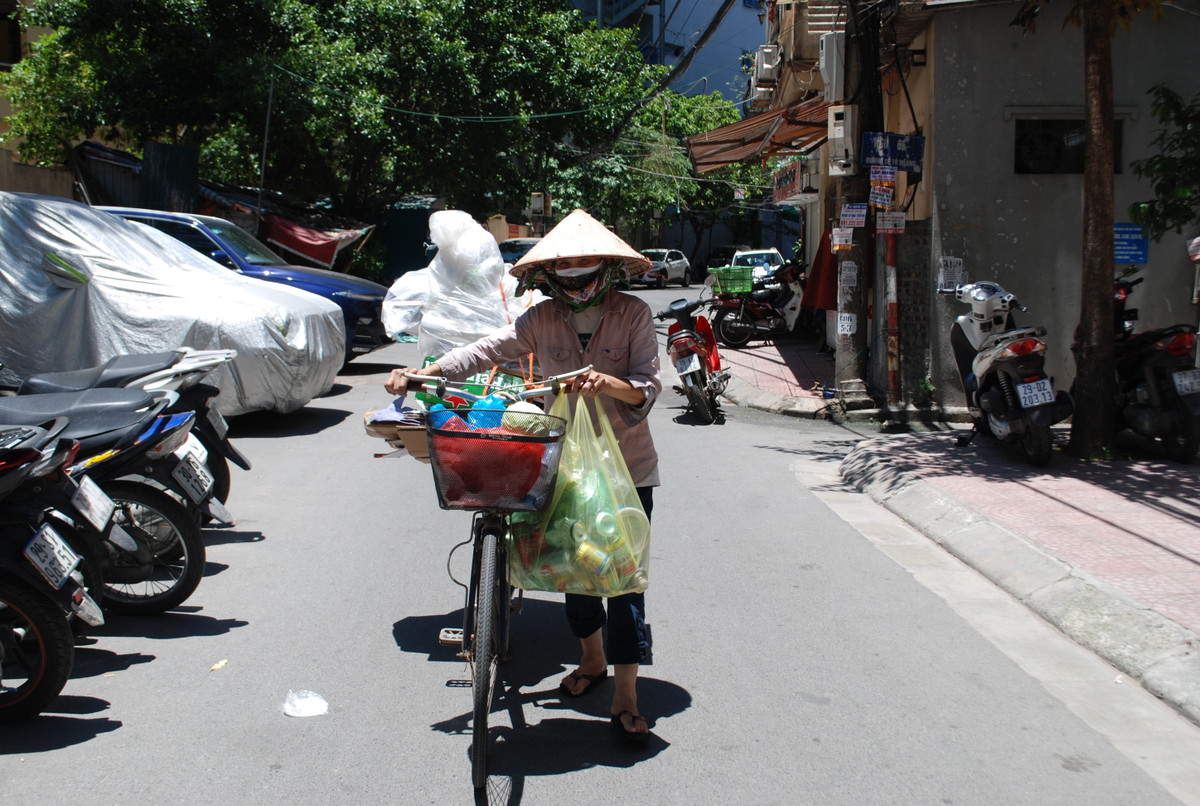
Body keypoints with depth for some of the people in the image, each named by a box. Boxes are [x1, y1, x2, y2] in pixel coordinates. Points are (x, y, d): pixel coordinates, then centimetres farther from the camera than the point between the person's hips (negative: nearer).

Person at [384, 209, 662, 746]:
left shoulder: (633, 315, -8)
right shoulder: (543, 319, -1)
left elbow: (648, 388, -13)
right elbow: (487, 350, -11)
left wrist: (609, 383, -35)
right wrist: (422, 373, -25)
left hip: (627, 468, -3)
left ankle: (625, 700, 3)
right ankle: (592, 661, 38)